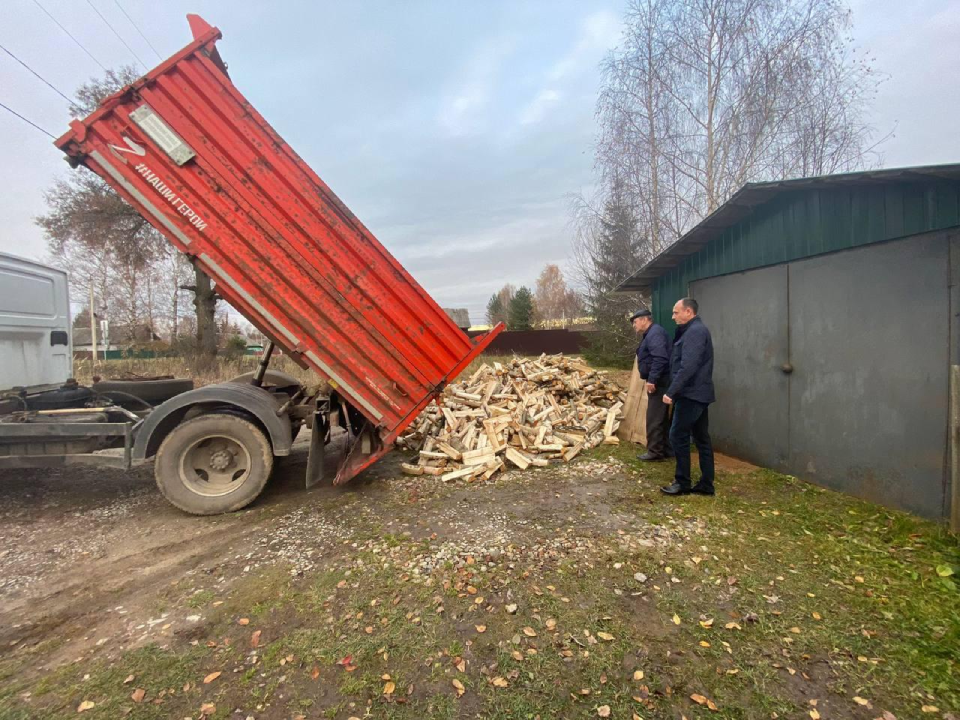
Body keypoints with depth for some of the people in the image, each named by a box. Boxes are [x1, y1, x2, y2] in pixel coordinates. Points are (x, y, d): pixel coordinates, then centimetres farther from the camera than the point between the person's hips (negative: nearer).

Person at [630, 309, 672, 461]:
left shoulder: (655, 333, -15)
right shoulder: (650, 334, 19)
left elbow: (660, 358, -27)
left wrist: (652, 379, -27)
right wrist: (648, 379, 21)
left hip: (658, 383, -11)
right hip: (658, 382, 11)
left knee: (654, 418, -5)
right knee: (662, 418, 14)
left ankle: (655, 451, 1)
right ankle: (665, 449, 21)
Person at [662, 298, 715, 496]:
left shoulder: (695, 331, -16)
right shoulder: (695, 330, 17)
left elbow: (687, 367, -25)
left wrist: (671, 392, -23)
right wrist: (675, 391, 18)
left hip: (691, 394, -10)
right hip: (699, 393, 10)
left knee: (678, 436, -4)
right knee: (702, 438, 10)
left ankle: (682, 483, 4)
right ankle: (706, 484, 16)